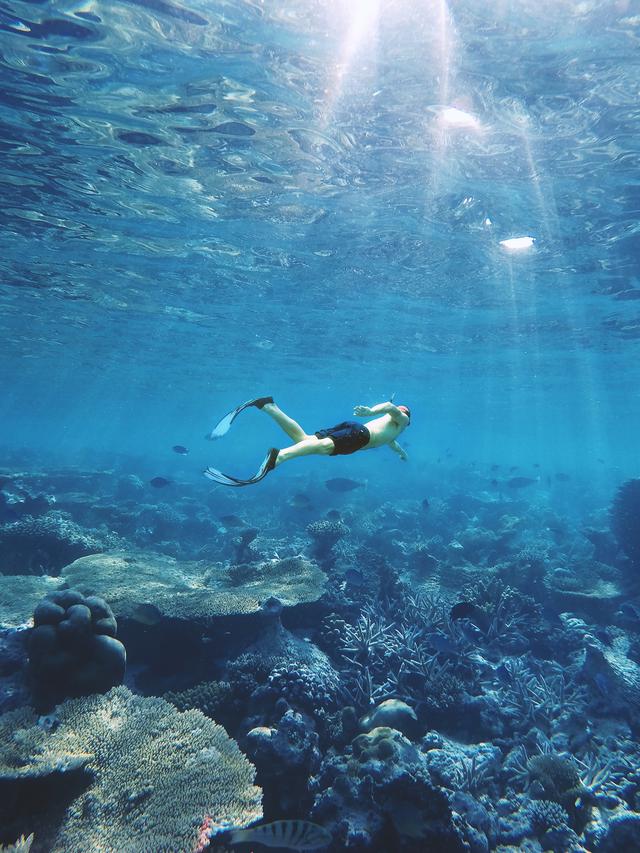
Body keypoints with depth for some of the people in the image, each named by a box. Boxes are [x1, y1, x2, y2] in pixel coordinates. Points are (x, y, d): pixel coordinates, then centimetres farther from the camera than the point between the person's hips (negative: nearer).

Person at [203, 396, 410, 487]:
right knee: (324, 446, -33)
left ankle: (267, 406, -21)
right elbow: (390, 406, -3)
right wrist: (371, 412, -24)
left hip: (351, 427, 8)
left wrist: (400, 451, 82)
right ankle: (278, 457, -60)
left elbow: (387, 438, 67)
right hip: (358, 433, -8)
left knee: (303, 439, -7)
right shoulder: (401, 419, 22)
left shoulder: (387, 422, 44)